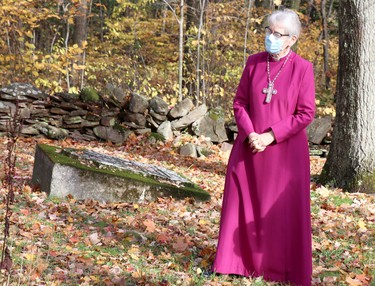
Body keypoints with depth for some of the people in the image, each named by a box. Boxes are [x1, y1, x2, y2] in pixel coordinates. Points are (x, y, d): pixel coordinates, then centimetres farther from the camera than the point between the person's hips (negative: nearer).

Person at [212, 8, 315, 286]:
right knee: (242, 204, 8)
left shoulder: (303, 68, -8)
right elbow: (239, 102, 5)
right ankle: (237, 261, 20)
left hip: (285, 152, -3)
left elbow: (306, 113, -10)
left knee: (283, 209, 3)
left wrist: (271, 136, -15)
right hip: (250, 148, 4)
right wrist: (251, 134, -11)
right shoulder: (254, 63, 3)